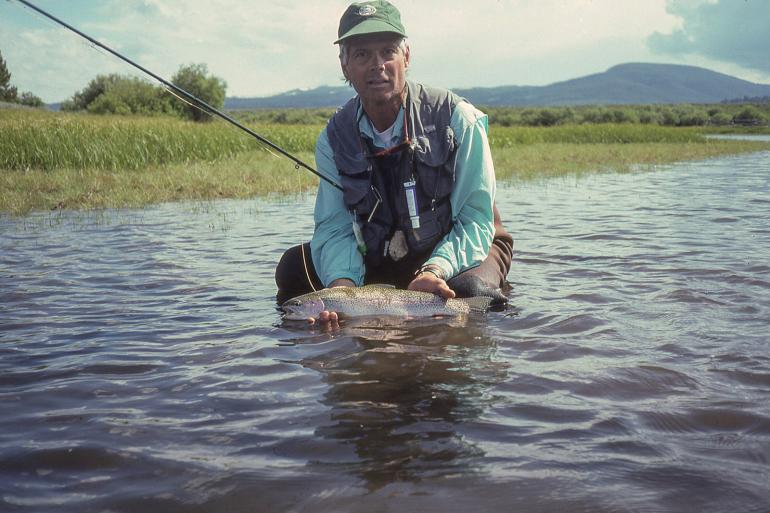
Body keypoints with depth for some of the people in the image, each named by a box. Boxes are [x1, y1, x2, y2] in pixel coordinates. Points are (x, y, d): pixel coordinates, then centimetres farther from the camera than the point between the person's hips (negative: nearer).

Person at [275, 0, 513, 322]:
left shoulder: (455, 117, -18)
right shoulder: (334, 138, -7)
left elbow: (476, 218, -20)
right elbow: (335, 227, -12)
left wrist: (436, 270, -38)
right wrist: (343, 282, -34)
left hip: (457, 251, -3)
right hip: (379, 257, 3)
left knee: (468, 290, -37)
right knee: (293, 268, -14)